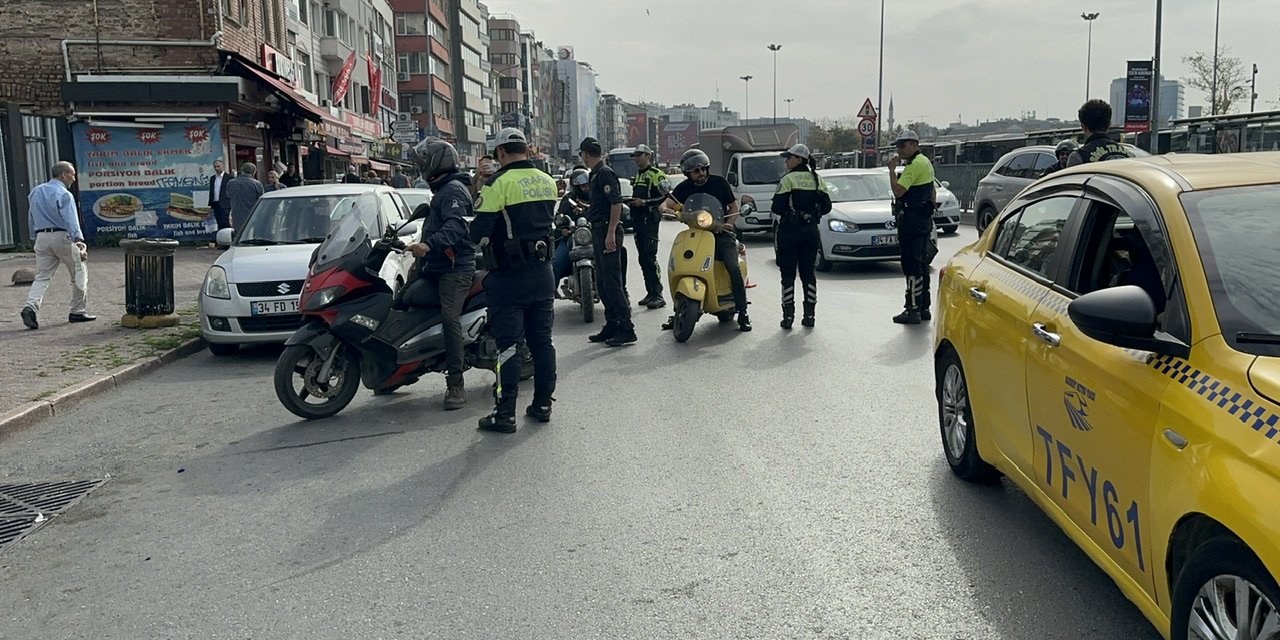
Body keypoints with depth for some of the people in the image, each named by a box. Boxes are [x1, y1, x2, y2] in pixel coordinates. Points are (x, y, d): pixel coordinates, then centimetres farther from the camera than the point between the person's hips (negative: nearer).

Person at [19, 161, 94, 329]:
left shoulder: (35, 192, 14)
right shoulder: (64, 195, -9)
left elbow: (31, 218, 19)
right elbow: (71, 220, -20)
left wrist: (35, 238, 27)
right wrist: (79, 241, -27)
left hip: (42, 238, 6)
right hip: (62, 236, -6)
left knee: (42, 276, 4)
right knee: (79, 274, 8)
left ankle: (31, 307, -18)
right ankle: (77, 312, 11)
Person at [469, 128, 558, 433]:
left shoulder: (500, 183, -14)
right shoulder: (547, 181, 7)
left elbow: (478, 232, -14)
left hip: (510, 276, -6)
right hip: (543, 273, 6)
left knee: (508, 344, -3)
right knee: (542, 340, 12)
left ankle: (505, 413, 1)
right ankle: (543, 404, 19)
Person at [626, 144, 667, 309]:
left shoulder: (656, 175, -6)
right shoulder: (638, 176, 23)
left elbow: (665, 197, -16)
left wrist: (644, 202, -20)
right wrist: (631, 202, 14)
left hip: (650, 220, -9)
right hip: (638, 220, 9)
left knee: (650, 258, -14)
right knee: (643, 259, 10)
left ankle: (658, 295, -13)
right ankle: (650, 293, 16)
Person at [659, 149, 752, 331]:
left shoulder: (719, 183, -1)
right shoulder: (685, 188, 3)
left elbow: (734, 207, 5)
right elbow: (667, 204, -3)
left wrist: (727, 224, -11)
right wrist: (668, 211, -27)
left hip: (721, 234, -2)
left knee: (734, 269, -22)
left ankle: (743, 314, -14)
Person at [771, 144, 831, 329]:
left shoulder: (788, 179, -9)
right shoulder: (816, 179, 7)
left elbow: (777, 207, -13)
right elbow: (826, 207, 7)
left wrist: (787, 212, 8)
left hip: (790, 230, -5)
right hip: (811, 230, 5)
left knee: (788, 274, 0)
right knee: (808, 272, 11)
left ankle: (788, 316, -2)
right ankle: (810, 314, 10)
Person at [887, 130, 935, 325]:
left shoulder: (914, 165, -15)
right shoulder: (925, 162, 18)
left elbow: (898, 191, -22)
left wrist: (892, 170, -12)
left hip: (912, 220, -11)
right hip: (924, 219, 11)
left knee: (912, 265, -10)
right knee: (921, 263, 14)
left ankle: (913, 310, -10)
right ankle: (923, 307, 20)